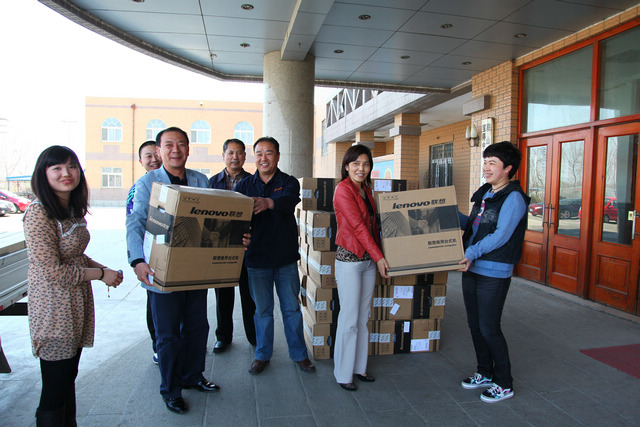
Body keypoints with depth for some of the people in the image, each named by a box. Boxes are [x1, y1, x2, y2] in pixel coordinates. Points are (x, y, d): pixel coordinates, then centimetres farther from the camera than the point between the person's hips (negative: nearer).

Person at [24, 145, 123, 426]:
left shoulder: (74, 210, 7)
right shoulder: (38, 214, -19)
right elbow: (53, 271, -22)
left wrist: (105, 269, 2)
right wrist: (100, 274, -12)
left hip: (78, 303, 8)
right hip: (54, 310, -8)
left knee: (69, 379, 20)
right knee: (55, 391, 5)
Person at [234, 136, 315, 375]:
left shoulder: (289, 182, -1)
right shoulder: (244, 185, 5)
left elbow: (288, 201, -24)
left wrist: (267, 202, -46)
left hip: (286, 257, -1)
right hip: (256, 257, 1)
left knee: (292, 308, 10)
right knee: (262, 310, 12)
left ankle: (299, 354, 26)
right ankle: (262, 355, 29)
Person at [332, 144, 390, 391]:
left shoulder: (366, 190, 12)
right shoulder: (343, 189, -12)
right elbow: (357, 226, -16)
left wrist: (377, 256, 11)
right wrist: (379, 257, -14)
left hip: (368, 259, 8)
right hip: (349, 259, -8)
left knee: (364, 316, 14)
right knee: (349, 319, 0)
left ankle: (359, 367, 27)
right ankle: (343, 374, 15)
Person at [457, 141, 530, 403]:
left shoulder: (513, 197, -12)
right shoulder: (484, 193, 13)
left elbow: (501, 235, -21)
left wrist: (472, 252, -27)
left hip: (495, 273, -8)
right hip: (471, 268, 8)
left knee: (489, 329, 0)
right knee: (475, 325, 16)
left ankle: (504, 384, 19)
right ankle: (485, 373, 34)